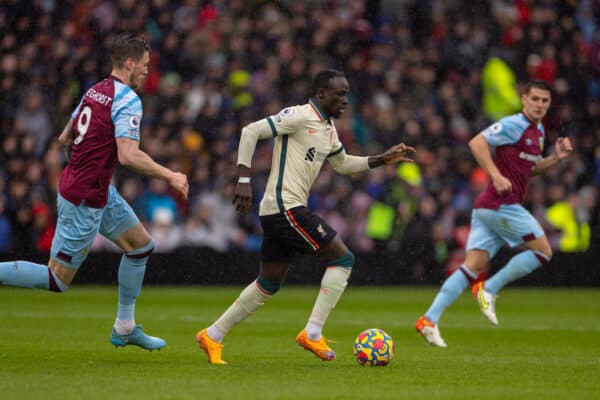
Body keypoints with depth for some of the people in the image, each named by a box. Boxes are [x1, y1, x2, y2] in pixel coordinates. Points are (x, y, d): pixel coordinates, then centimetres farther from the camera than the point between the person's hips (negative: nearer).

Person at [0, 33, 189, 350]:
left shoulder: (94, 91, 7)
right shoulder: (128, 100, -19)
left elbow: (65, 138, 16)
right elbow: (128, 156, -28)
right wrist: (169, 176, -18)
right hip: (84, 201, -10)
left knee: (141, 244, 16)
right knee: (57, 280, -2)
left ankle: (125, 328, 22)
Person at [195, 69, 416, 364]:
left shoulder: (328, 128, 17)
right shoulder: (300, 116, -12)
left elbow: (342, 163, 33)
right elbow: (251, 132, -16)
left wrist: (382, 160, 22)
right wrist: (244, 180, -21)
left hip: (277, 211, 10)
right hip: (286, 207, -10)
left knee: (269, 284, 15)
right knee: (342, 259, -9)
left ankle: (212, 336, 20)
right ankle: (312, 334, -10)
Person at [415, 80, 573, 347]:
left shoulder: (538, 131, 21)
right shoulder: (514, 125, -9)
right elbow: (477, 143, -17)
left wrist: (555, 158, 15)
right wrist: (497, 177, -24)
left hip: (487, 206, 9)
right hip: (502, 204, -9)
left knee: (473, 266, 0)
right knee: (543, 252, -2)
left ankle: (429, 320, -8)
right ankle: (489, 289, -1)